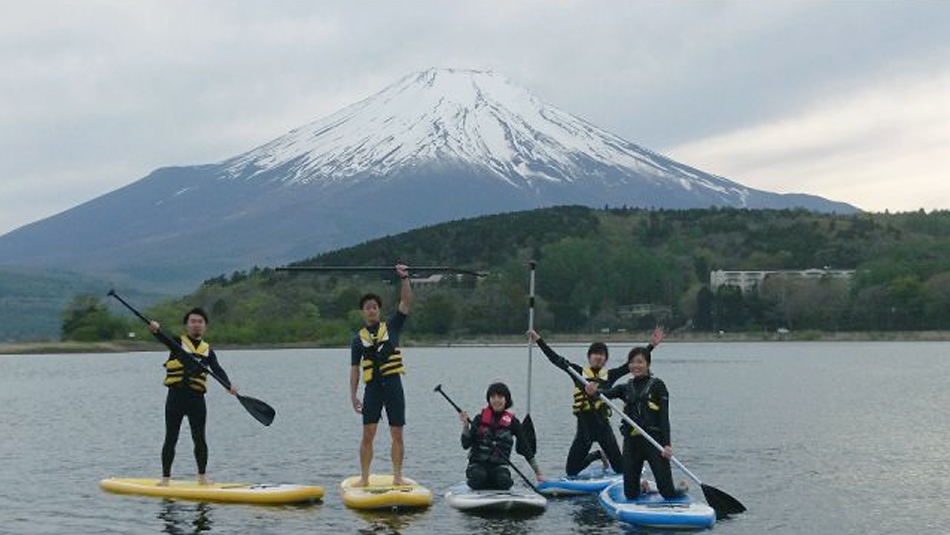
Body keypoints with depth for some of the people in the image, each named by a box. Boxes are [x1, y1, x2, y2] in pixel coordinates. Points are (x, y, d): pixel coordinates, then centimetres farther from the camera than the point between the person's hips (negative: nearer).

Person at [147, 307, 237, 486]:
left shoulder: (208, 350, 13)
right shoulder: (178, 342, 7)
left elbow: (218, 370, -1)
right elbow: (165, 339, -14)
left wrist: (229, 385, -20)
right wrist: (156, 330, -38)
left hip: (197, 399, 2)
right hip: (176, 397, -2)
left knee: (199, 439, 3)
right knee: (171, 439, 2)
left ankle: (202, 476, 17)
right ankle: (165, 477, 9)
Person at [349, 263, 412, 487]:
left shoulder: (392, 327, 9)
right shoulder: (359, 339, 9)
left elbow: (406, 303, -1)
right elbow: (355, 369, 9)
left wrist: (404, 279, -11)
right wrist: (353, 395, 2)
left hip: (393, 385, 0)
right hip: (372, 387, 0)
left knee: (397, 434, 1)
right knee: (368, 434, -3)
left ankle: (397, 476, 7)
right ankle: (364, 478, 2)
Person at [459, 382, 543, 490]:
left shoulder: (512, 422, 4)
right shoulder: (480, 419, 4)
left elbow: (525, 448, 5)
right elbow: (466, 445, -2)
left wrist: (538, 472, 0)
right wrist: (465, 425, -17)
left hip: (499, 465, 1)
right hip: (478, 463, -1)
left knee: (504, 482, -31)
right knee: (478, 477, -34)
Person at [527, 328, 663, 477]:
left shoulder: (610, 375, 6)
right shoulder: (579, 372, 4)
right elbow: (556, 359, 2)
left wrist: (651, 345, -4)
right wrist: (538, 340, -2)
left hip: (603, 425, 0)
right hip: (584, 426, 0)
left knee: (621, 469, -4)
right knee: (571, 471, 5)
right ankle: (598, 455, 34)